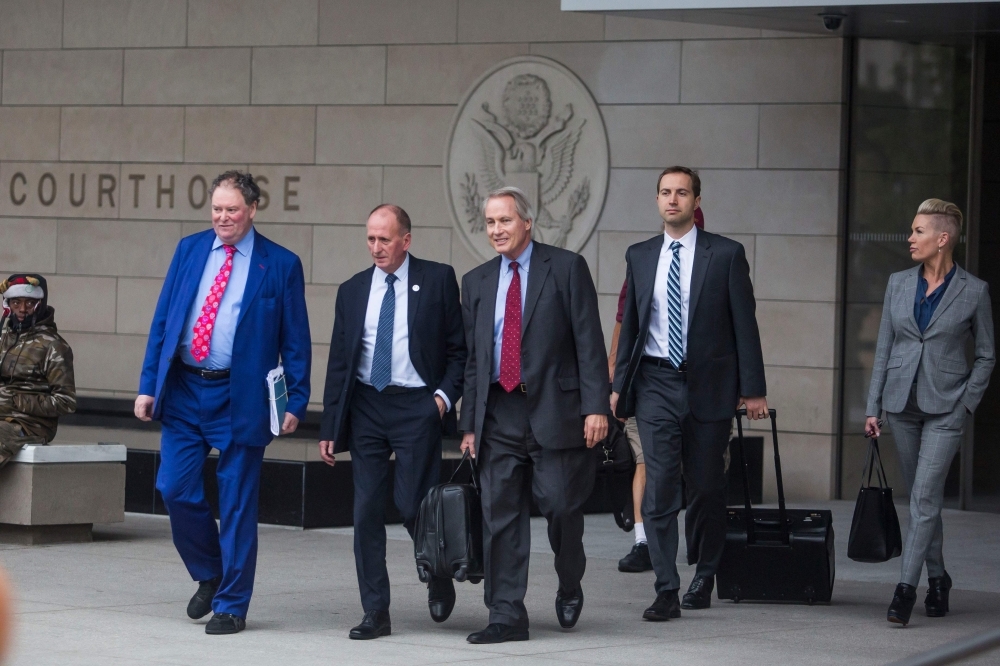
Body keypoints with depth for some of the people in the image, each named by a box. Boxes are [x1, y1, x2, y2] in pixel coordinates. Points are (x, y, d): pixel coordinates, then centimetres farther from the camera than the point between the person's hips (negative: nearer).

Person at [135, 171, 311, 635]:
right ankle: (208, 576, 24)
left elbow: (295, 341, 0)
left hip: (239, 399, -3)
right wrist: (148, 385, 3)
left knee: (236, 504, 1)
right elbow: (162, 320, 9)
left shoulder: (280, 265, -2)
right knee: (175, 489, 0)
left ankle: (231, 605, 11)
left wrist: (295, 402, -8)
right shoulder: (189, 250, 8)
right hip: (182, 390, 3)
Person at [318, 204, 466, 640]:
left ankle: (439, 579, 21)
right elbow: (339, 362, 11)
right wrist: (329, 428, 7)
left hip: (417, 407, -4)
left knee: (413, 504, -8)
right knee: (366, 510, 1)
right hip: (366, 406, 4)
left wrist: (446, 395, -11)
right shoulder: (353, 290, 10)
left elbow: (459, 348, 4)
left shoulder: (438, 280, 1)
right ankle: (375, 612, 7)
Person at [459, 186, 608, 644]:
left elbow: (589, 342, -4)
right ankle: (507, 617, 4)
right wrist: (469, 424, 9)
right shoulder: (477, 282, 14)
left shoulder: (566, 268, 0)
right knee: (500, 516, 0)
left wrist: (595, 406, -13)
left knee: (561, 507, -1)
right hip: (499, 414, 4)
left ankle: (570, 589, 26)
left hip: (554, 411, -4)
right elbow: (472, 358, 15)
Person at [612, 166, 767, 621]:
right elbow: (630, 324, 14)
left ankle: (704, 578, 25)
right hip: (656, 383, 2)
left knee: (707, 487, 7)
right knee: (660, 487, -8)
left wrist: (752, 389, -4)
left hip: (708, 385, -1)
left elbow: (744, 323, 0)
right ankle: (667, 591, -8)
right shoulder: (639, 256, 10)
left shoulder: (726, 254, 0)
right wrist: (619, 384, 10)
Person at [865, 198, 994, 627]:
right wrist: (873, 407, 5)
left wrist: (967, 402, -6)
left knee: (924, 498, -12)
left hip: (946, 406, -4)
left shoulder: (974, 292, -3)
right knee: (922, 496, 11)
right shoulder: (898, 284, 6)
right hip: (902, 401, 4)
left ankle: (906, 588, -14)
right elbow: (883, 348, 9)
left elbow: (986, 356, 4)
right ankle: (937, 579, 25)